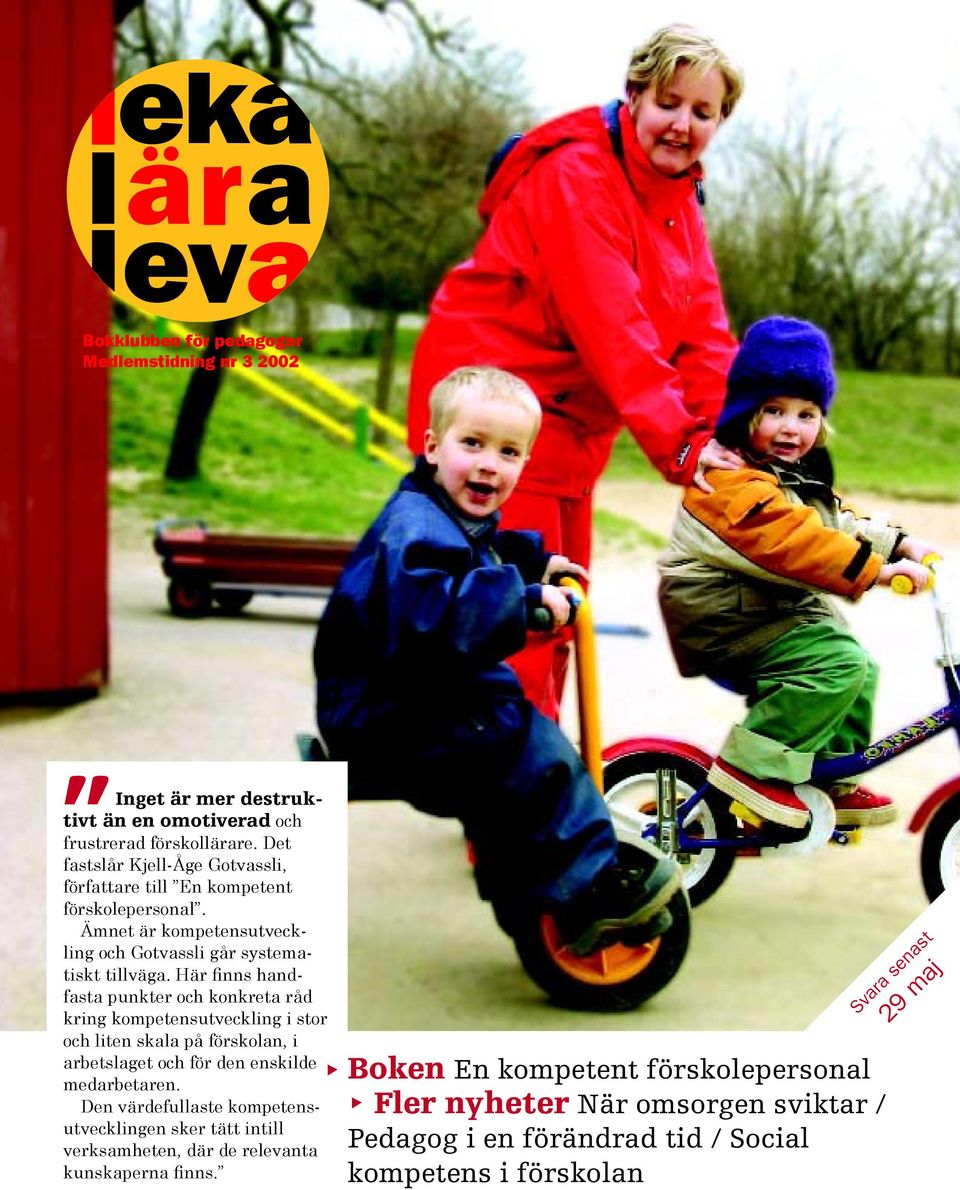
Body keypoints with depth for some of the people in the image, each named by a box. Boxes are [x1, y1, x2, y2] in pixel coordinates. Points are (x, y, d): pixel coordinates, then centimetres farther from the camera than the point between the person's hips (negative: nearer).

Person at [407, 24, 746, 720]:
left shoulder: (680, 204, 11)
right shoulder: (579, 174, -18)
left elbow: (703, 332, 1)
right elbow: (609, 322, -28)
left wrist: (724, 434, -14)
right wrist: (677, 441, -33)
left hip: (569, 425, 9)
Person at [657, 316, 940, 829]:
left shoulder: (800, 479, 16)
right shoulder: (733, 483, -21)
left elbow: (839, 524, 17)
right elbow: (794, 543, -31)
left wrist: (898, 544, 3)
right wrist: (876, 571, -34)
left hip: (778, 614, 11)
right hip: (721, 624, -11)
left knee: (860, 670, 12)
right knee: (836, 661, -24)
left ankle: (834, 781, 24)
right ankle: (751, 765, -19)